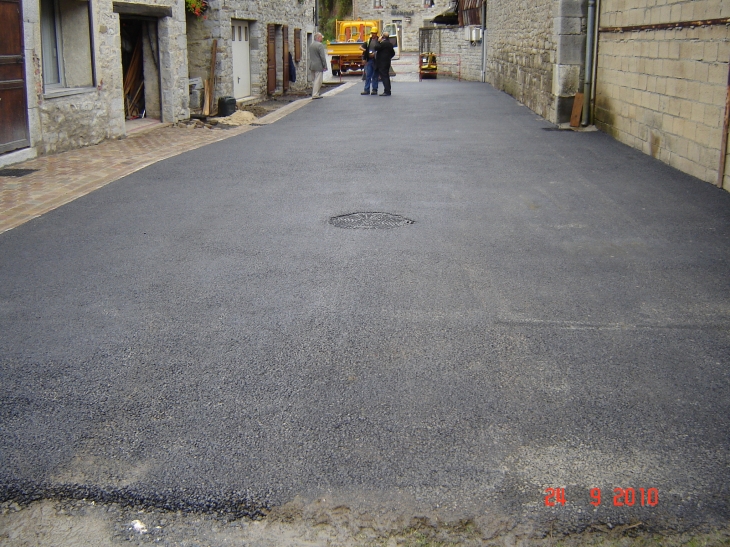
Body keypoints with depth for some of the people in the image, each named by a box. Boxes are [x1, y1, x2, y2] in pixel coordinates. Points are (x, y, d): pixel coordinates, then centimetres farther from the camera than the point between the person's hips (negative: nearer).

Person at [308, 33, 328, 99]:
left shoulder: (311, 45, 11)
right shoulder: (320, 45, -15)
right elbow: (322, 57, -17)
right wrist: (325, 66, -13)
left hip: (312, 65, 9)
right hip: (318, 66, -9)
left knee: (314, 80, 13)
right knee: (318, 81, -6)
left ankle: (315, 94, 19)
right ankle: (315, 95, -8)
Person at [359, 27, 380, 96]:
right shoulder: (369, 40, 13)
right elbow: (361, 47, 17)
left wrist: (375, 54, -20)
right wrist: (364, 50, 0)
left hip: (375, 60, -5)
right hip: (369, 60, 5)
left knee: (375, 76, 2)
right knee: (367, 75, 3)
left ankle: (374, 90, 7)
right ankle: (367, 90, 4)